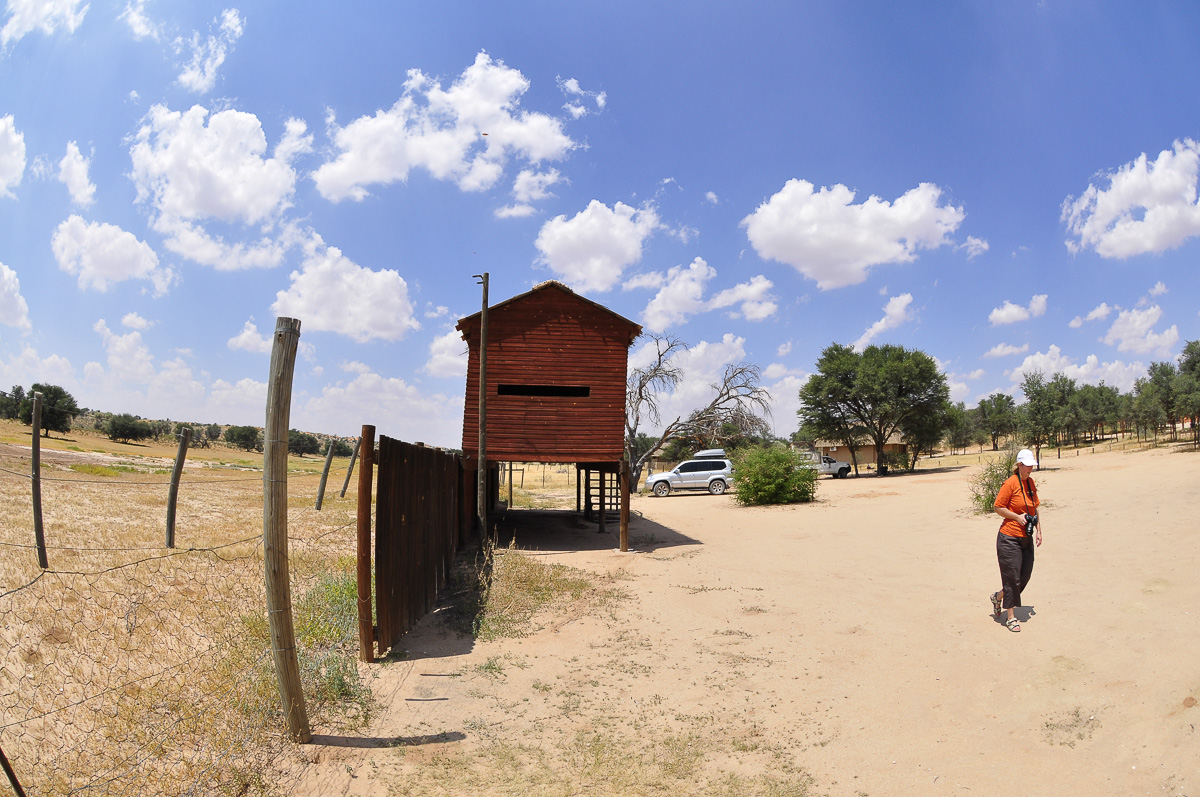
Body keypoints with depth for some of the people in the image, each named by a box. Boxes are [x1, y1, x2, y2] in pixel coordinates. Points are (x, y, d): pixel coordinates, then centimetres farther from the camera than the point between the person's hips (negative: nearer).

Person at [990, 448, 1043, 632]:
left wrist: (1038, 531, 14)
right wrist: (1017, 517, -18)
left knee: (1025, 577, 9)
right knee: (1012, 578, -3)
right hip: (1009, 538, -7)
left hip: (1026, 539, 7)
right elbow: (997, 507, -9)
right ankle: (1011, 618, 8)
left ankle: (998, 597, 33)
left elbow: (1035, 509, 20)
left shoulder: (1031, 483, 10)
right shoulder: (1011, 483, -12)